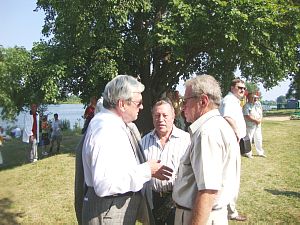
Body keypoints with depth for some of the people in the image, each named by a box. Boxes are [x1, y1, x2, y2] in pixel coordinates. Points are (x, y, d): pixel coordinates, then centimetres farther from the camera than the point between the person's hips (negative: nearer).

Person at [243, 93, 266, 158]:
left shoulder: (258, 103, 10)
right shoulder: (246, 106, -11)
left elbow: (261, 112, 11)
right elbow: (247, 116, -18)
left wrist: (260, 120, -6)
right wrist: (255, 120, -17)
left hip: (258, 125, 7)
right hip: (250, 125, -7)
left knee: (259, 139, 13)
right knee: (249, 139, -1)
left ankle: (260, 152, 25)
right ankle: (248, 153, 9)